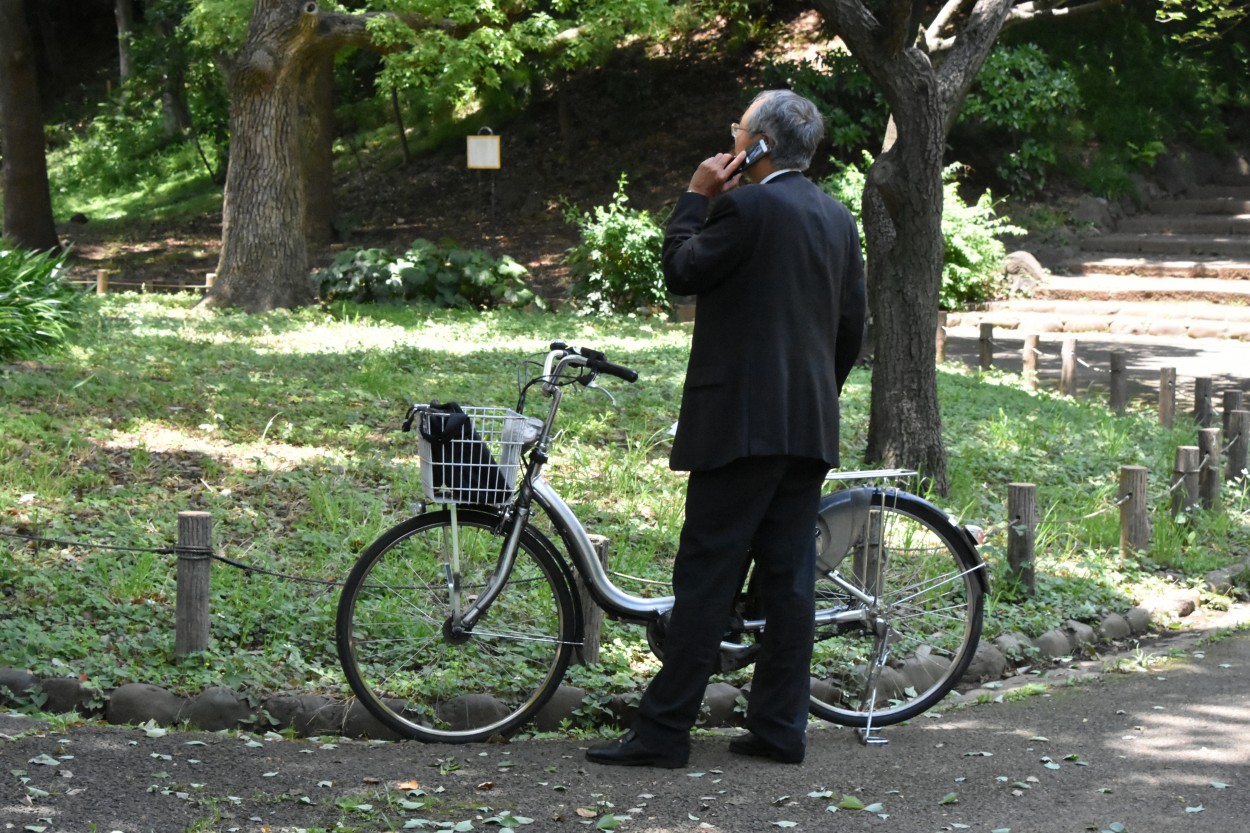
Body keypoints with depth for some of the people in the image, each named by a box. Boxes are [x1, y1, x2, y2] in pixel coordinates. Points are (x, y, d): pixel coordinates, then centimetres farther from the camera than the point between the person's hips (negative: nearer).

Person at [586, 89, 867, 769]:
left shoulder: (747, 208, -13)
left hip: (742, 420, -8)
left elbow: (682, 272, -5)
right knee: (788, 575, 9)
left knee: (706, 577, -6)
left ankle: (662, 731, -4)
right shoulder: (837, 218, 13)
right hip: (811, 427, 8)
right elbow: (852, 326, 16)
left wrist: (696, 196, 2)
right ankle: (779, 726, 12)